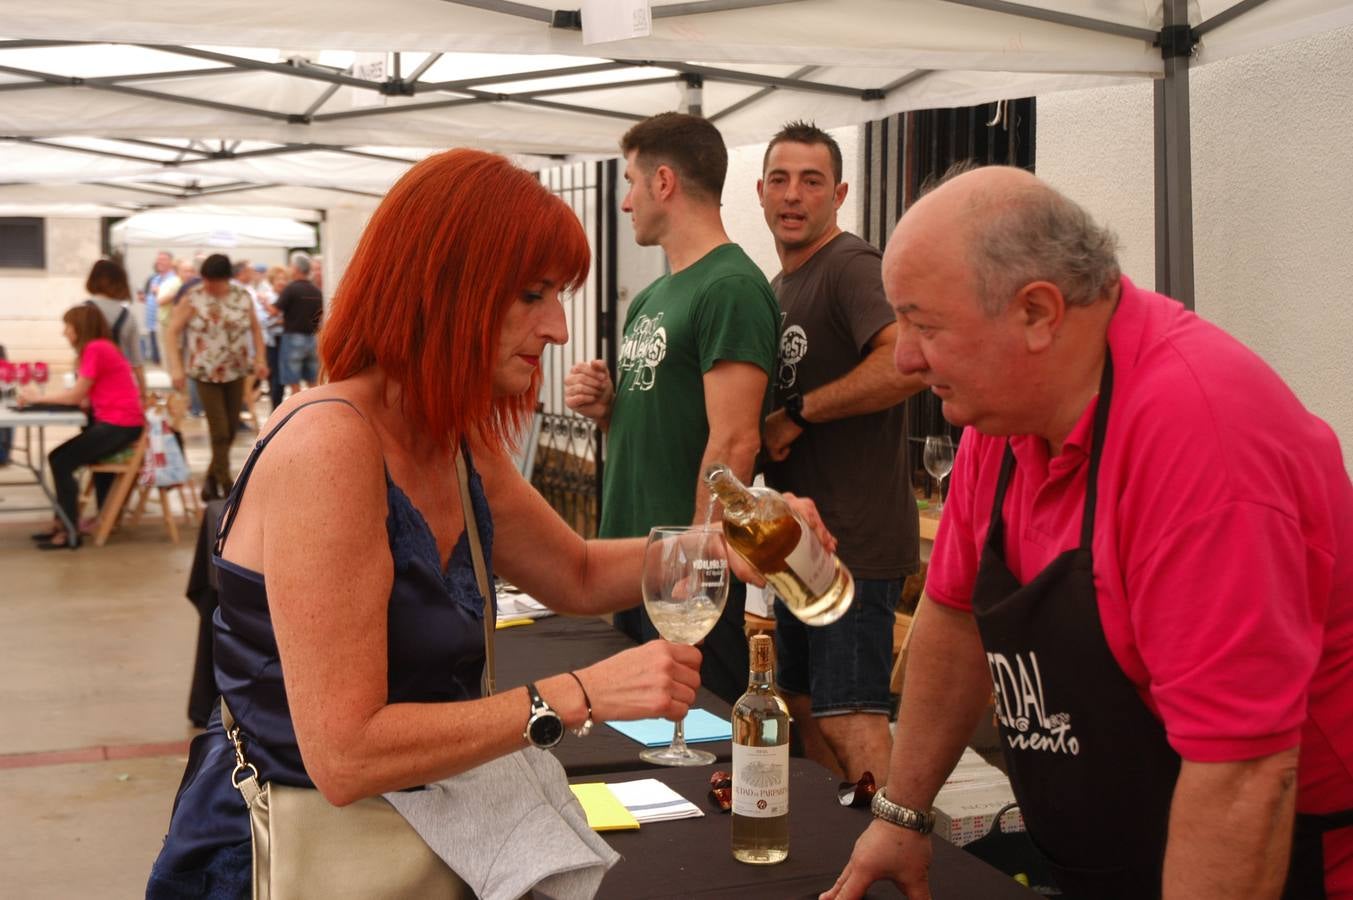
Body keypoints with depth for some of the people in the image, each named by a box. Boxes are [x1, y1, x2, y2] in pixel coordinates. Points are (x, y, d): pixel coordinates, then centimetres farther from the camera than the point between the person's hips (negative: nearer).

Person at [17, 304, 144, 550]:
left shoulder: (95, 349, -12)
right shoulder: (102, 347, 19)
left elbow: (76, 396, -12)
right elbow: (84, 396, 12)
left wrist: (38, 397, 0)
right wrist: (40, 396, 4)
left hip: (120, 425, -10)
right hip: (117, 423, 10)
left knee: (59, 460, -9)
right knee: (63, 459, 11)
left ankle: (69, 533, -7)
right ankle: (63, 523, 13)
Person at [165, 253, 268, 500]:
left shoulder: (243, 297, 1)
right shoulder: (193, 298, -8)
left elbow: (255, 328, 12)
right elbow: (173, 331, -7)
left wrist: (260, 358, 0)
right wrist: (176, 367, -15)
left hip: (236, 372, 4)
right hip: (206, 373, -4)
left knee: (231, 430, 9)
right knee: (220, 432, -6)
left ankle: (213, 477, 28)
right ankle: (227, 486, 2)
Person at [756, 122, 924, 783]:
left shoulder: (851, 267, -13)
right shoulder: (778, 287, 17)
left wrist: (796, 414, -21)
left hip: (854, 539, -10)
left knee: (850, 720, -9)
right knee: (804, 705, 17)